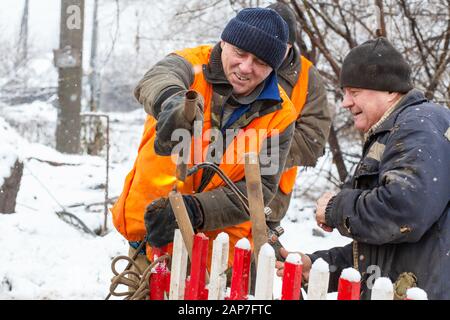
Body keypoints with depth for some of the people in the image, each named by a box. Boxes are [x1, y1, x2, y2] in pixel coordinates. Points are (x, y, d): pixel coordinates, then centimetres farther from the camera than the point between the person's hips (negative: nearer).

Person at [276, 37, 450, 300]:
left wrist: (337, 209, -10)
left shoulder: (421, 125, -11)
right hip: (388, 292, 9)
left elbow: (404, 211, -27)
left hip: (426, 290, -9)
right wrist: (316, 264, 12)